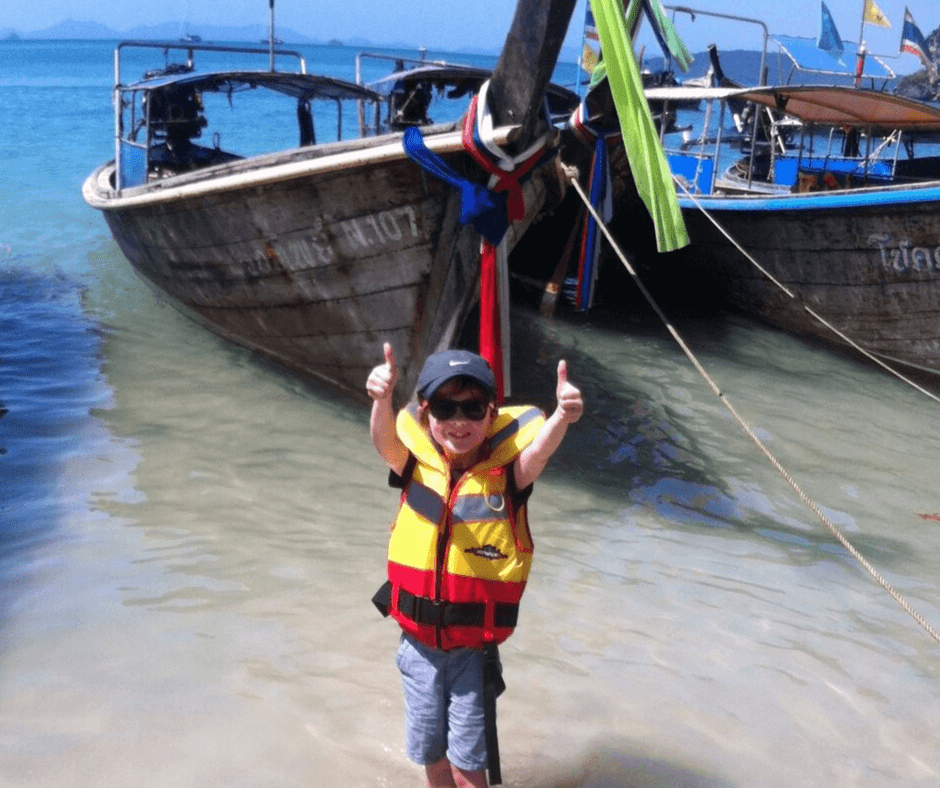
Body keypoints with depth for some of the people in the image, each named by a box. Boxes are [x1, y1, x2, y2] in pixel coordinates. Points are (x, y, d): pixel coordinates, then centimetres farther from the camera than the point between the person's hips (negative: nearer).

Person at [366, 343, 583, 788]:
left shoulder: (506, 474, -14)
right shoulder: (417, 465, -9)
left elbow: (538, 450, -34)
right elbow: (385, 440, -29)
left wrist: (562, 417, -58)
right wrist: (382, 399, -52)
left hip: (475, 646, -2)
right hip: (419, 641, 3)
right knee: (429, 750, 20)